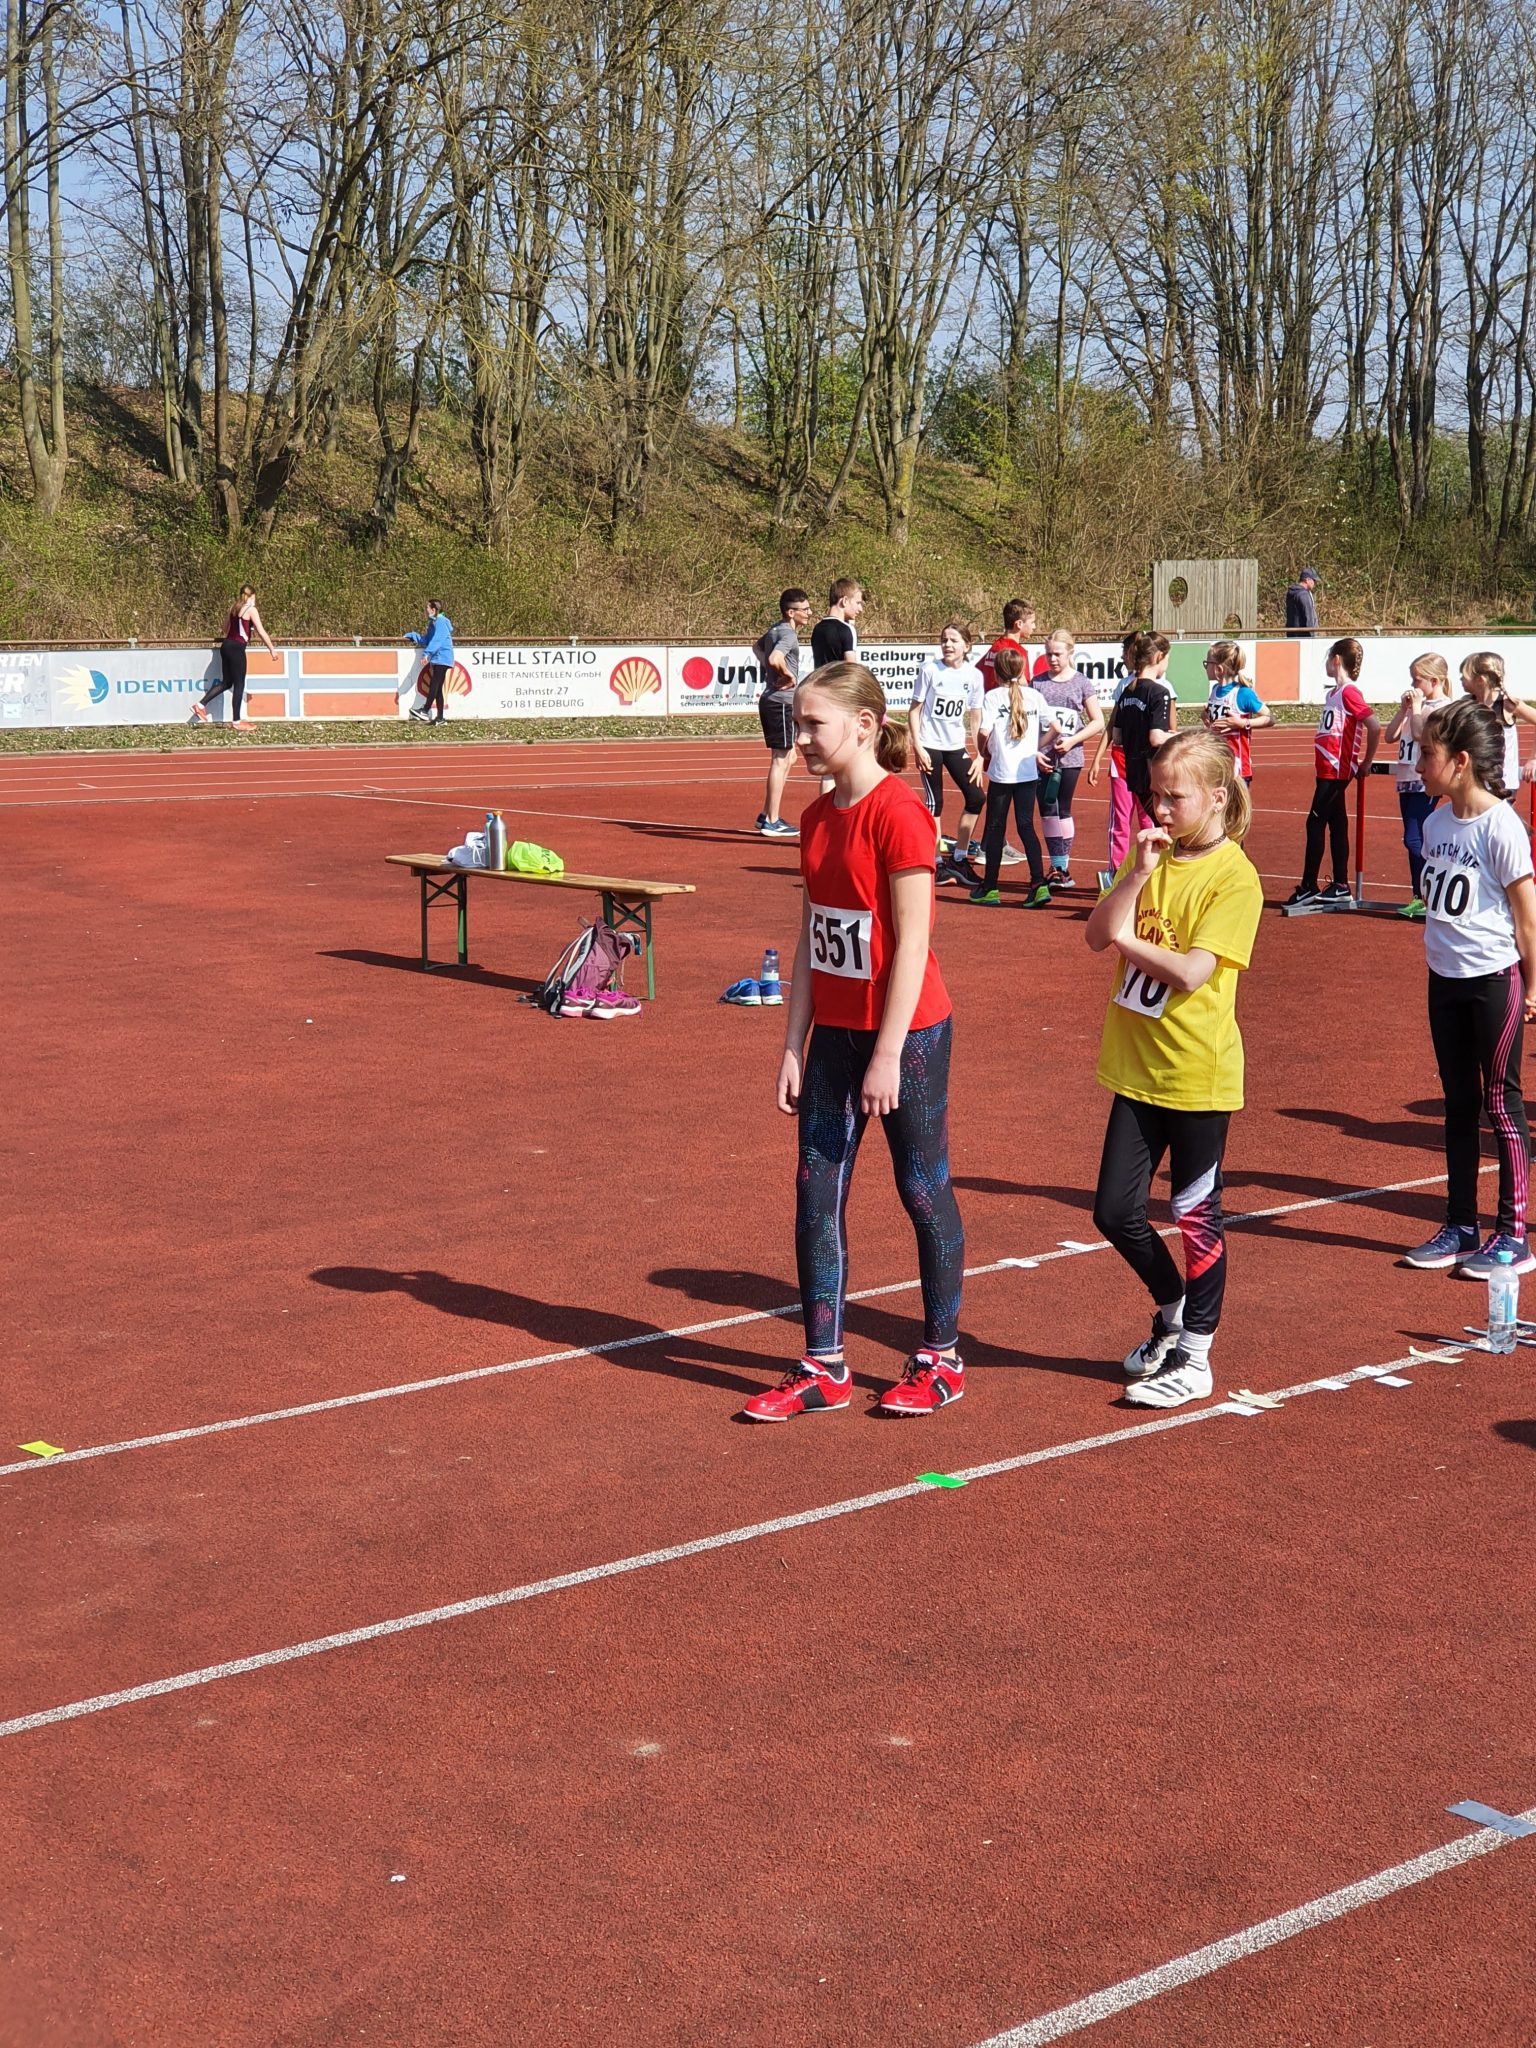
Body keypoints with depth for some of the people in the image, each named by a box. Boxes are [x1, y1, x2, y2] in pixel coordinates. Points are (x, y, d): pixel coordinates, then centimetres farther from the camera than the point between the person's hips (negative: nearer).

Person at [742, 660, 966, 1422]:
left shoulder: (899, 813, -16)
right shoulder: (817, 818, 7)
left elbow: (911, 944, -18)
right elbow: (810, 943, 10)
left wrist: (888, 1055, -18)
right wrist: (794, 1045, 8)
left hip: (905, 1032, -8)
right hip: (835, 1032, 8)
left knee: (924, 1192, 6)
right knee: (816, 1194, 8)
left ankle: (940, 1359, 21)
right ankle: (823, 1369, 17)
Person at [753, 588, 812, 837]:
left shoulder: (775, 630, 13)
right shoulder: (788, 634, -17)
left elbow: (758, 648, 32)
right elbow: (775, 658, -35)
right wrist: (789, 675, -17)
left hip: (771, 701, 10)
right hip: (780, 702, -10)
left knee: (788, 758, 18)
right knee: (780, 760, -4)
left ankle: (766, 815, 22)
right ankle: (772, 822, 0)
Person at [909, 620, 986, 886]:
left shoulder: (973, 675, 0)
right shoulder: (929, 669, -9)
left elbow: (976, 717, 6)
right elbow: (915, 709, -5)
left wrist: (979, 756, 3)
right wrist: (917, 747, -11)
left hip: (957, 746, 4)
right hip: (929, 746, -4)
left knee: (975, 797, 0)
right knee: (935, 802, -2)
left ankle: (958, 859, 13)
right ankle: (936, 863, 8)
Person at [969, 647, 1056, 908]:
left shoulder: (992, 697, -6)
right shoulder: (1034, 695, 3)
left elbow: (984, 734, -16)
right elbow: (1056, 730, 3)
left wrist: (984, 752, 3)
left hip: (1001, 772, -3)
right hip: (1029, 771, 3)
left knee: (995, 828, 8)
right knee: (1026, 825, 6)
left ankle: (989, 887, 16)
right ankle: (1039, 884, -7)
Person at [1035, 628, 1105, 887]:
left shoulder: (1081, 683, 2)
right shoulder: (1037, 683, 6)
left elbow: (1098, 722, 1)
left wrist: (1071, 740, -12)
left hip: (1070, 757, -2)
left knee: (1063, 810, 0)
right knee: (1047, 810, 3)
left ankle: (1062, 868, 7)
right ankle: (1057, 867, 10)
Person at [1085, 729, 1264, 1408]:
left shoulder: (1234, 876, -13)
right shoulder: (1150, 854, 7)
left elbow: (1191, 971, -22)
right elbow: (1097, 934, -2)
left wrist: (1126, 938, -9)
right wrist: (1139, 873, -14)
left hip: (1198, 1072, -6)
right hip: (1138, 1065, 6)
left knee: (1196, 1216, 5)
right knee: (1115, 1211, 10)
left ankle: (1193, 1358, 17)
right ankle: (1172, 1307, 34)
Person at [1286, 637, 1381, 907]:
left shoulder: (1349, 692, -14)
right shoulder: (1333, 692, 15)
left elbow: (1374, 725, -22)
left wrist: (1366, 763, -13)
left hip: (1336, 770, -10)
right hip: (1329, 770, 10)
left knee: (1316, 823, -7)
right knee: (1336, 824, 11)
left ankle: (1308, 887, -4)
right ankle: (1340, 886, 16)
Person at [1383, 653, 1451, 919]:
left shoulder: (1444, 707, -10)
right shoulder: (1417, 705, 14)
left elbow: (1421, 733, -24)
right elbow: (1390, 737, 10)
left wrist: (1416, 707, -13)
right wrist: (1404, 708, 2)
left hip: (1425, 782, -9)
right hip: (1407, 780, 9)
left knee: (1414, 840, -14)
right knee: (1415, 841, 11)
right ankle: (1419, 899, 16)